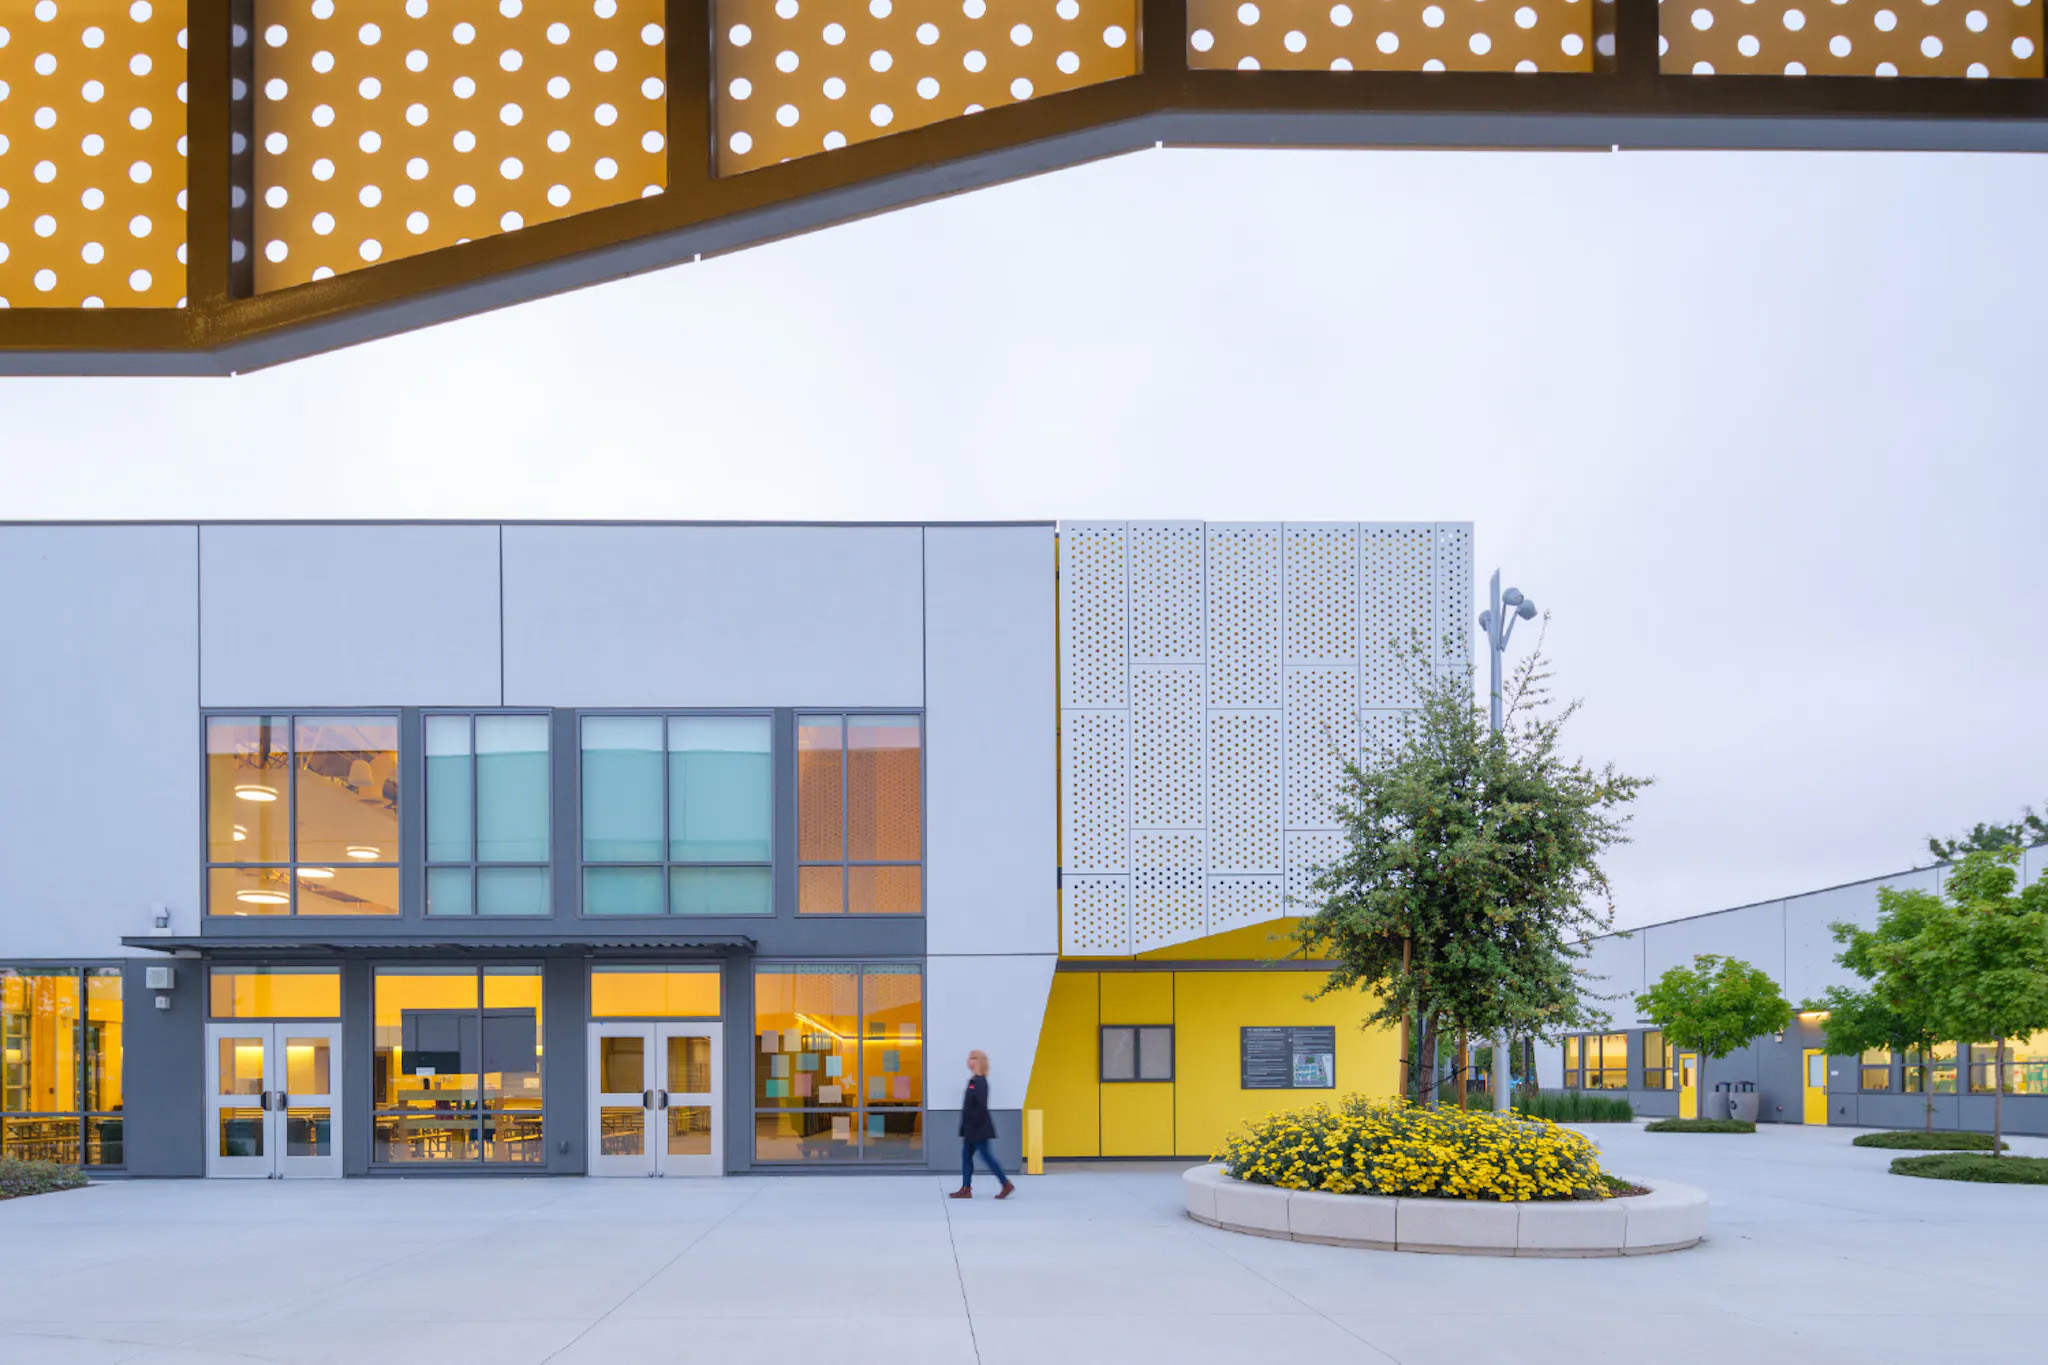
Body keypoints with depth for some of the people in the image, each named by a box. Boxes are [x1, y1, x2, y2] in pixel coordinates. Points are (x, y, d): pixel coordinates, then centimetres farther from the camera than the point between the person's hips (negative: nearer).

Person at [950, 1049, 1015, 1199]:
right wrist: (966, 1125, 16)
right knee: (966, 1155, 9)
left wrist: (975, 1122, -20)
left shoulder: (979, 1082, -17)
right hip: (971, 1128, 10)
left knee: (986, 1156, -4)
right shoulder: (974, 1080, 11)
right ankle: (966, 1189, 11)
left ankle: (1006, 1185, 3)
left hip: (979, 1128, -10)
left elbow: (981, 1104, -24)